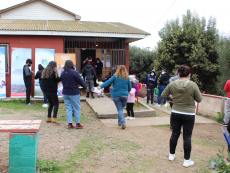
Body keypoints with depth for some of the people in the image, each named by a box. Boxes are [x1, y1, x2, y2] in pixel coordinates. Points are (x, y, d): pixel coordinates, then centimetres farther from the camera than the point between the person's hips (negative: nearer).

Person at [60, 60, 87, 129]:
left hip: (65, 93, 5)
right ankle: (77, 124, 13)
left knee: (68, 108, 11)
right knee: (77, 108, 7)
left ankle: (69, 124, 11)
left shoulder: (62, 73, -1)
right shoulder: (74, 73, -16)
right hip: (74, 93, -5)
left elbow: (62, 82, 11)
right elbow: (80, 81, -8)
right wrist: (85, 87, 9)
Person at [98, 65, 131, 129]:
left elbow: (108, 82, -12)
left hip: (116, 95, -2)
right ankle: (120, 122, 25)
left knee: (119, 110, 0)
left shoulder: (115, 76, -3)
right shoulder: (127, 78, 4)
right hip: (125, 95, 2)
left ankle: (123, 123, -12)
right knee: (121, 109, 18)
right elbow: (130, 88, 9)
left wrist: (101, 86, -16)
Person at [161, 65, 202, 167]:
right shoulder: (193, 85, -14)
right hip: (189, 115, -3)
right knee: (187, 137, 5)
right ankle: (187, 161, 14)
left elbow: (163, 95, 4)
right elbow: (199, 99, -6)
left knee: (174, 134, 16)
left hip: (175, 113, 3)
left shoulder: (172, 84, -6)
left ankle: (171, 155, 31)